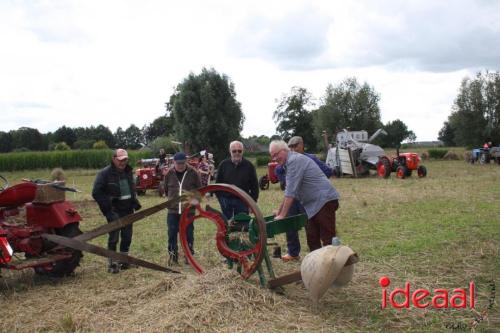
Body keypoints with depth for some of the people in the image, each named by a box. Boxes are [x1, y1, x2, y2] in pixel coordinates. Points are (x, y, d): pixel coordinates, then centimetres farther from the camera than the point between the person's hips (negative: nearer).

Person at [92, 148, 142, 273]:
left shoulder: (128, 172, 11)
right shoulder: (105, 173, -10)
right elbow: (96, 193, -13)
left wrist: (135, 202, 11)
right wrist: (107, 208, -17)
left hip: (128, 210, 6)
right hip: (114, 211, -6)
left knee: (127, 237, 10)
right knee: (114, 237, -4)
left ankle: (124, 261, 23)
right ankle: (112, 264, 4)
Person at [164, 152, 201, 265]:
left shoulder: (193, 173, -4)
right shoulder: (169, 174, 1)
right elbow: (166, 189, 15)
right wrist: (170, 199, 9)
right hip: (172, 210, 1)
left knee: (189, 234, 7)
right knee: (171, 234, 3)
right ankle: (173, 256, 14)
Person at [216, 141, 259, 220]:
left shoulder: (249, 166, -1)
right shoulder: (223, 165, 2)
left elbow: (254, 186, 2)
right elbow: (218, 183, 8)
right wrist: (220, 198, 1)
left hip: (242, 202, -1)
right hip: (226, 200, 1)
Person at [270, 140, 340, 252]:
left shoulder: (294, 160, -14)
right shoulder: (290, 162, 17)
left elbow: (291, 192, -18)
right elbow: (289, 192, 25)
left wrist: (282, 215, -14)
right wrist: (279, 212, 27)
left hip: (324, 200, -10)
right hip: (313, 205, 10)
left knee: (328, 238, -9)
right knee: (312, 238, 9)